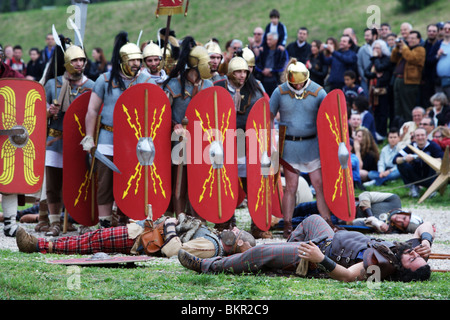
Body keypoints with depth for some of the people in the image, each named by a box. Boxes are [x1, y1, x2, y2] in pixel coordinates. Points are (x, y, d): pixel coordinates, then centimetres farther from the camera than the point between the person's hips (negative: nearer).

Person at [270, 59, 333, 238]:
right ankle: (287, 226, 9)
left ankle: (327, 223, 8)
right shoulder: (280, 92, -2)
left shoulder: (317, 92, -3)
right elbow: (269, 117, 5)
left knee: (320, 185, 0)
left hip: (312, 144, 0)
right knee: (291, 187, 2)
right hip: (289, 144, 0)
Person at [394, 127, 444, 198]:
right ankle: (413, 187, -6)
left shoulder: (433, 145, -14)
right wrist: (404, 159, -36)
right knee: (401, 164, -18)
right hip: (416, 176, 2)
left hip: (429, 176, -2)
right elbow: (395, 159, -14)